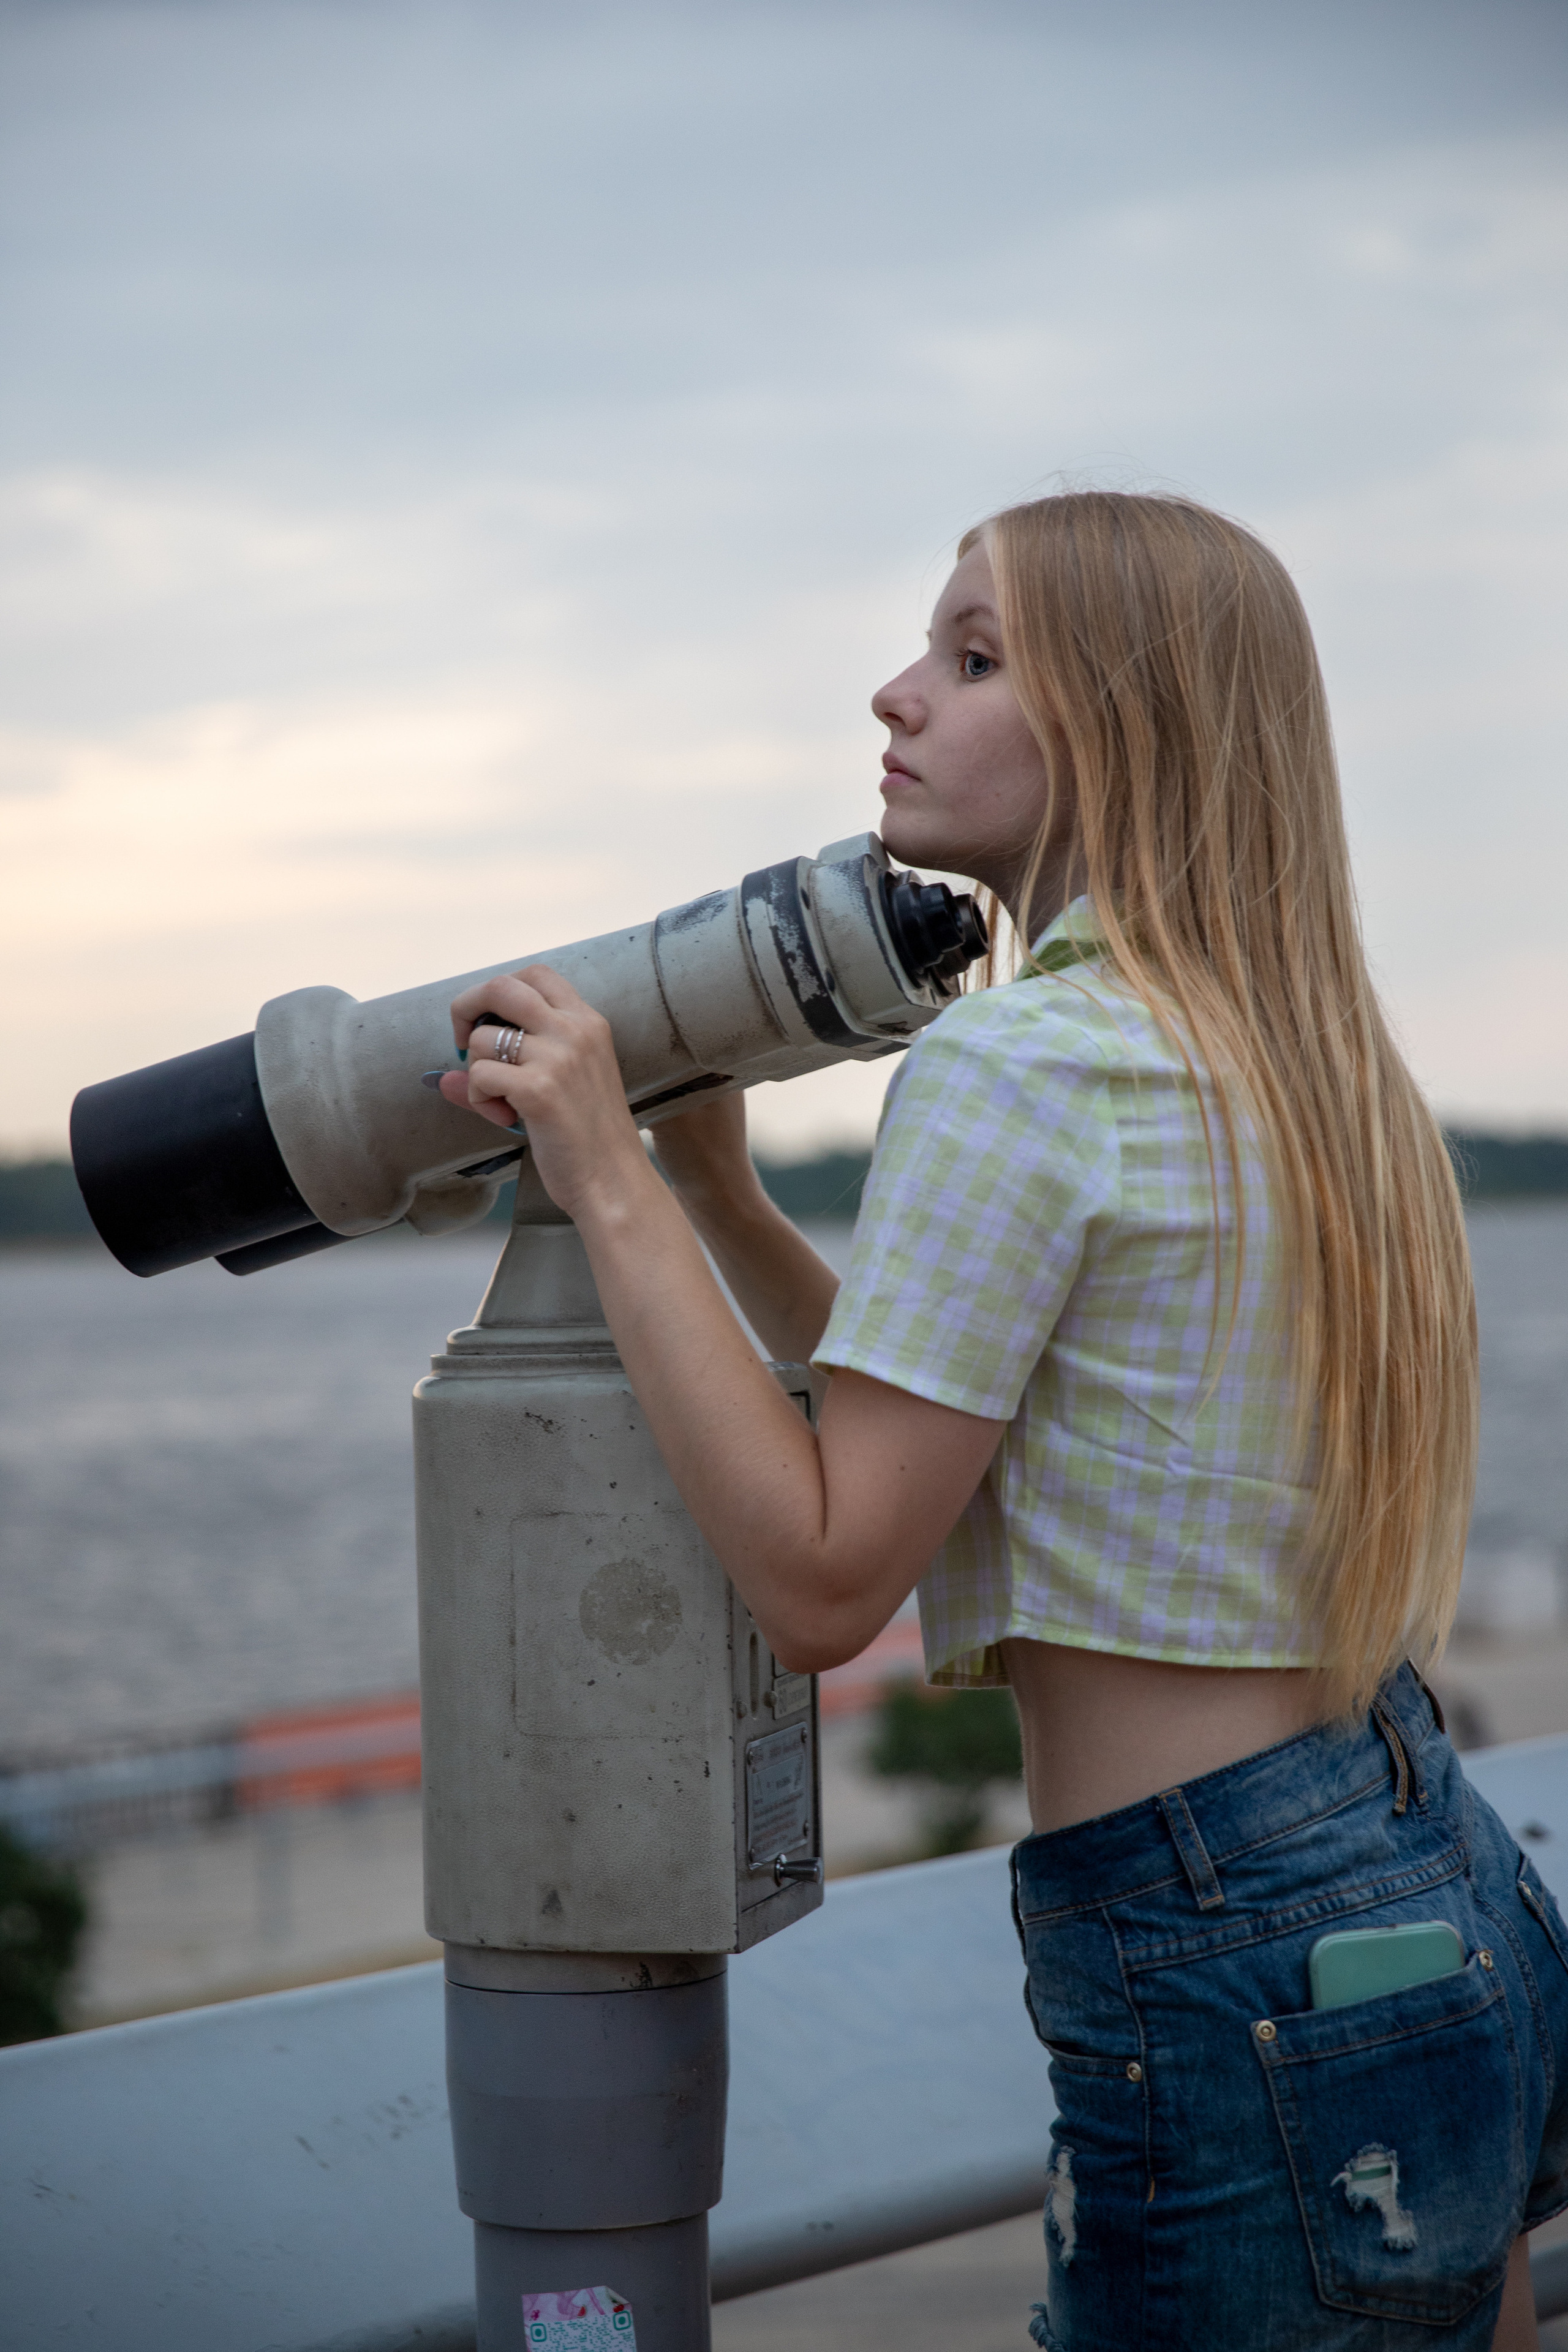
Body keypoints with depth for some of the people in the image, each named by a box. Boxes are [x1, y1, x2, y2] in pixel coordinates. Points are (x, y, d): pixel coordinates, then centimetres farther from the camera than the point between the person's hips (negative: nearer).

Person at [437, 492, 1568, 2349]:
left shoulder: (1016, 1067, -15)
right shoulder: (1289, 1064, 12)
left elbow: (825, 1581, -17)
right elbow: (957, 1464, 19)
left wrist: (607, 1187, -11)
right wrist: (718, 1202, 15)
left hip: (1249, 2005, -9)